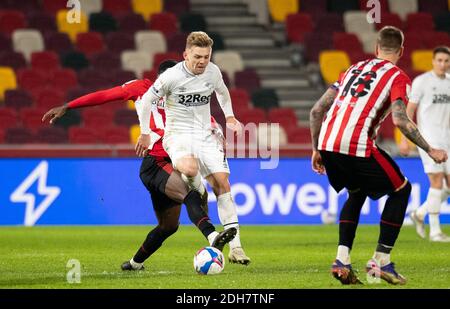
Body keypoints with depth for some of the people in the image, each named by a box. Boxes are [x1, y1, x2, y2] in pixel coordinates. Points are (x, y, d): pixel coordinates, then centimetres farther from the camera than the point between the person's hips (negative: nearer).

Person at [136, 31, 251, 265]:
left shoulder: (213, 72, 0)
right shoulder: (171, 76, -15)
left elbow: (222, 92, 24)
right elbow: (146, 101, -2)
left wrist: (229, 116, 13)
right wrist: (145, 134, 3)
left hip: (205, 134, 5)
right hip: (178, 134, -5)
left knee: (222, 182, -8)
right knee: (190, 169, -38)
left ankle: (235, 246, -6)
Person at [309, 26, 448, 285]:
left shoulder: (354, 69, 24)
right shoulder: (397, 77, 6)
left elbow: (317, 110, 20)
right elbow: (400, 120, -11)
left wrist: (317, 150, 28)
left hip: (327, 146, 6)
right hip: (358, 148, -6)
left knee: (357, 193, 30)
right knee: (401, 189, 15)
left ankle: (342, 260, 14)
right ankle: (381, 261, 10)